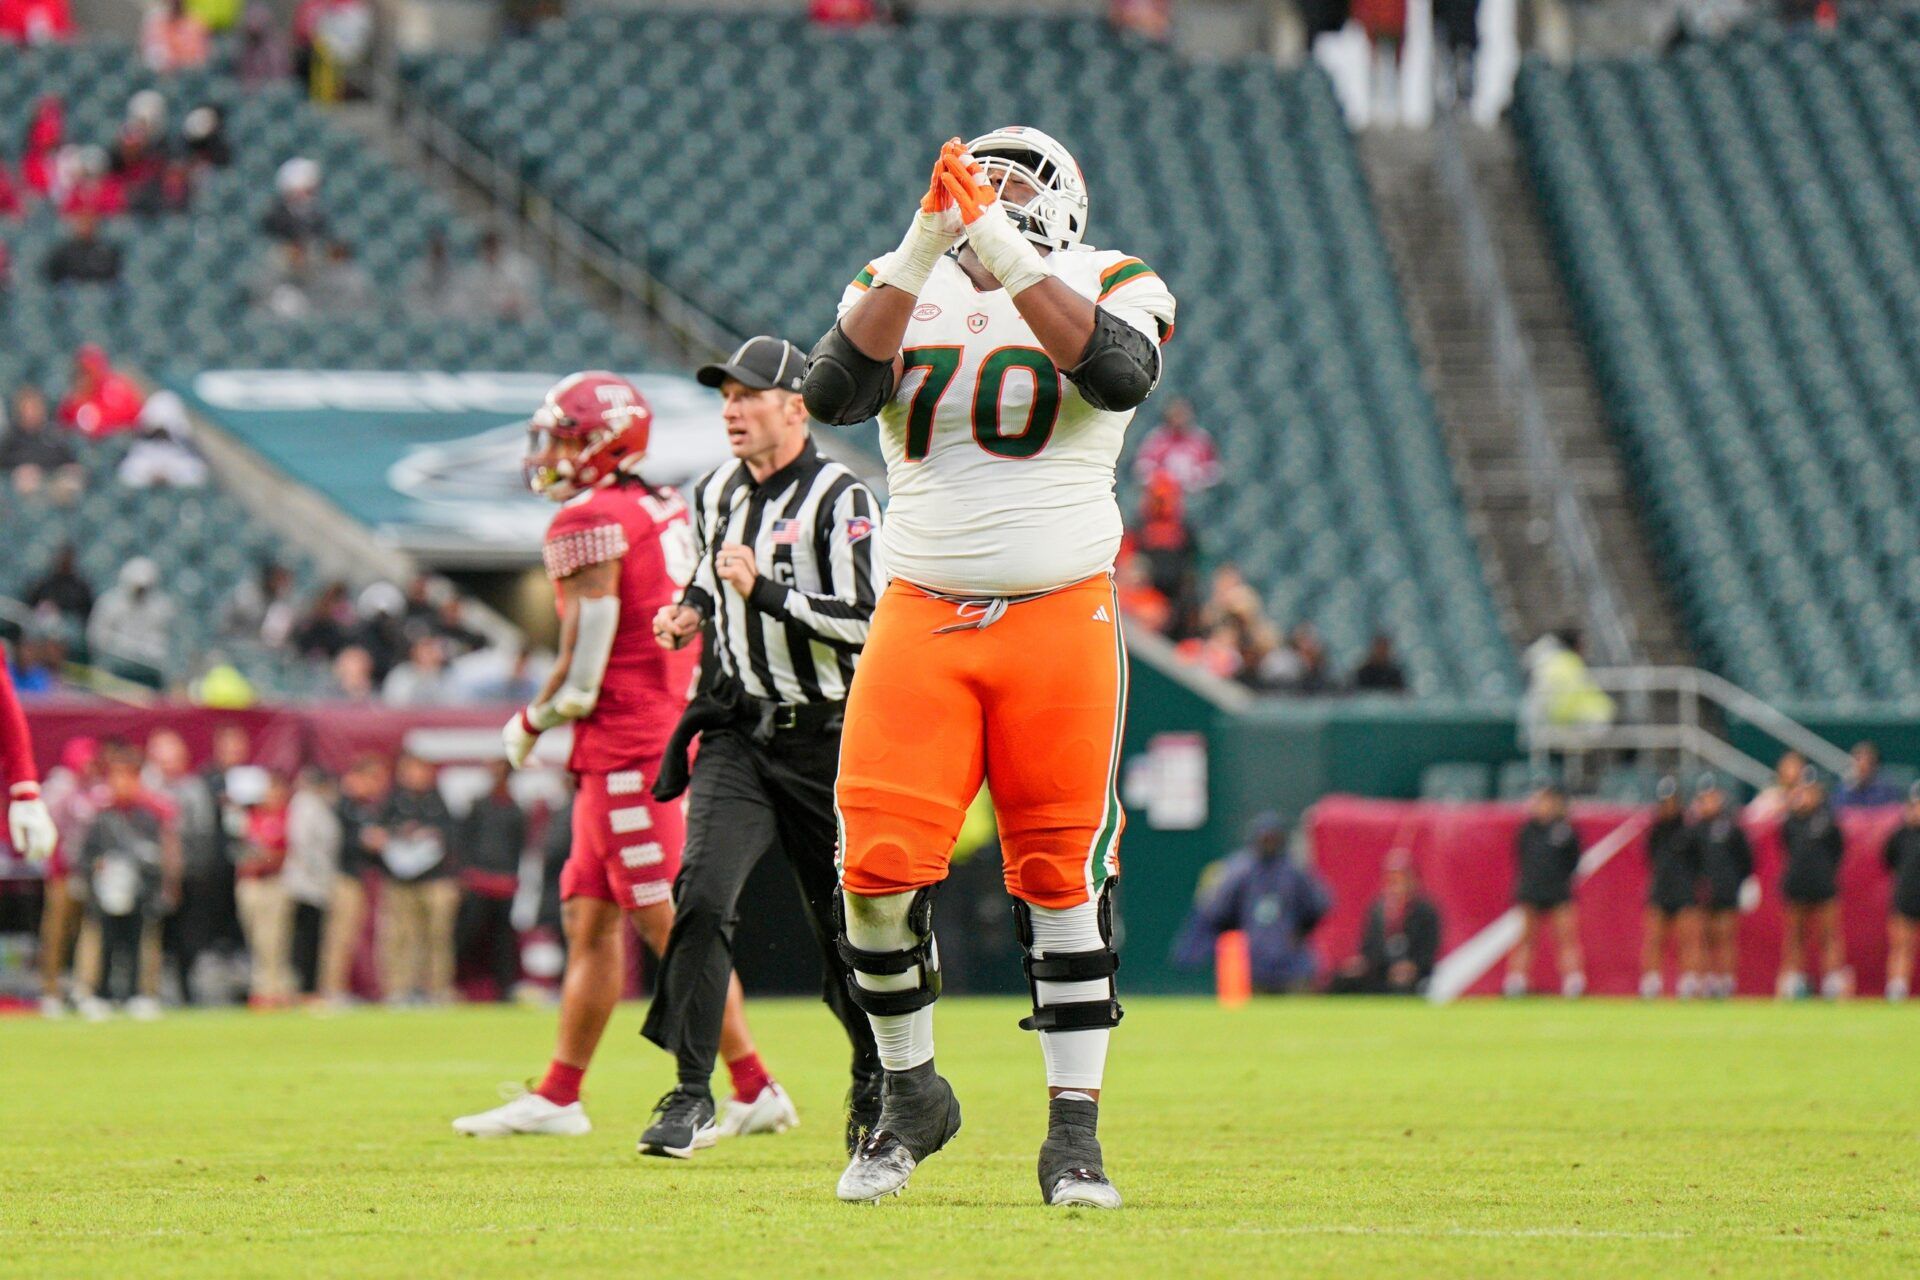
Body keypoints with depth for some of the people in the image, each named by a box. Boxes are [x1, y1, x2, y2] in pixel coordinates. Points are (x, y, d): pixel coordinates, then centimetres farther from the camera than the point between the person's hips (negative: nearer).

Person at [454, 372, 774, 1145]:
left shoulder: (590, 526, -15)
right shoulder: (667, 514, 12)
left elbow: (581, 676, -17)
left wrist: (530, 724, 0)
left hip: (627, 753, -10)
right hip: (674, 729, 10)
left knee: (670, 923, -7)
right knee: (590, 920, 14)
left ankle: (754, 1090, -8)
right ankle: (559, 1096, 20)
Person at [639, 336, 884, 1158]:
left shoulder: (838, 501, -11)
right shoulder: (718, 494, 10)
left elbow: (866, 622, -18)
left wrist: (765, 592, -24)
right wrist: (692, 609, 8)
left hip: (823, 741, -4)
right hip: (739, 732, 4)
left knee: (843, 922, 6)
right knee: (702, 895, -15)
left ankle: (874, 1078, 29)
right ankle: (691, 1091, -14)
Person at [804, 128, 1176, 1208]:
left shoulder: (1112, 286, 4)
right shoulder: (902, 287, 9)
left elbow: (1118, 374, -19)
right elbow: (834, 395, -11)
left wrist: (1004, 251, -22)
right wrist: (922, 248, -17)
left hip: (1062, 620, -1)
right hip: (922, 620, 1)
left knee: (1064, 877, -2)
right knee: (880, 866, -9)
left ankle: (1075, 1137, 7)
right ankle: (912, 1096, 12)